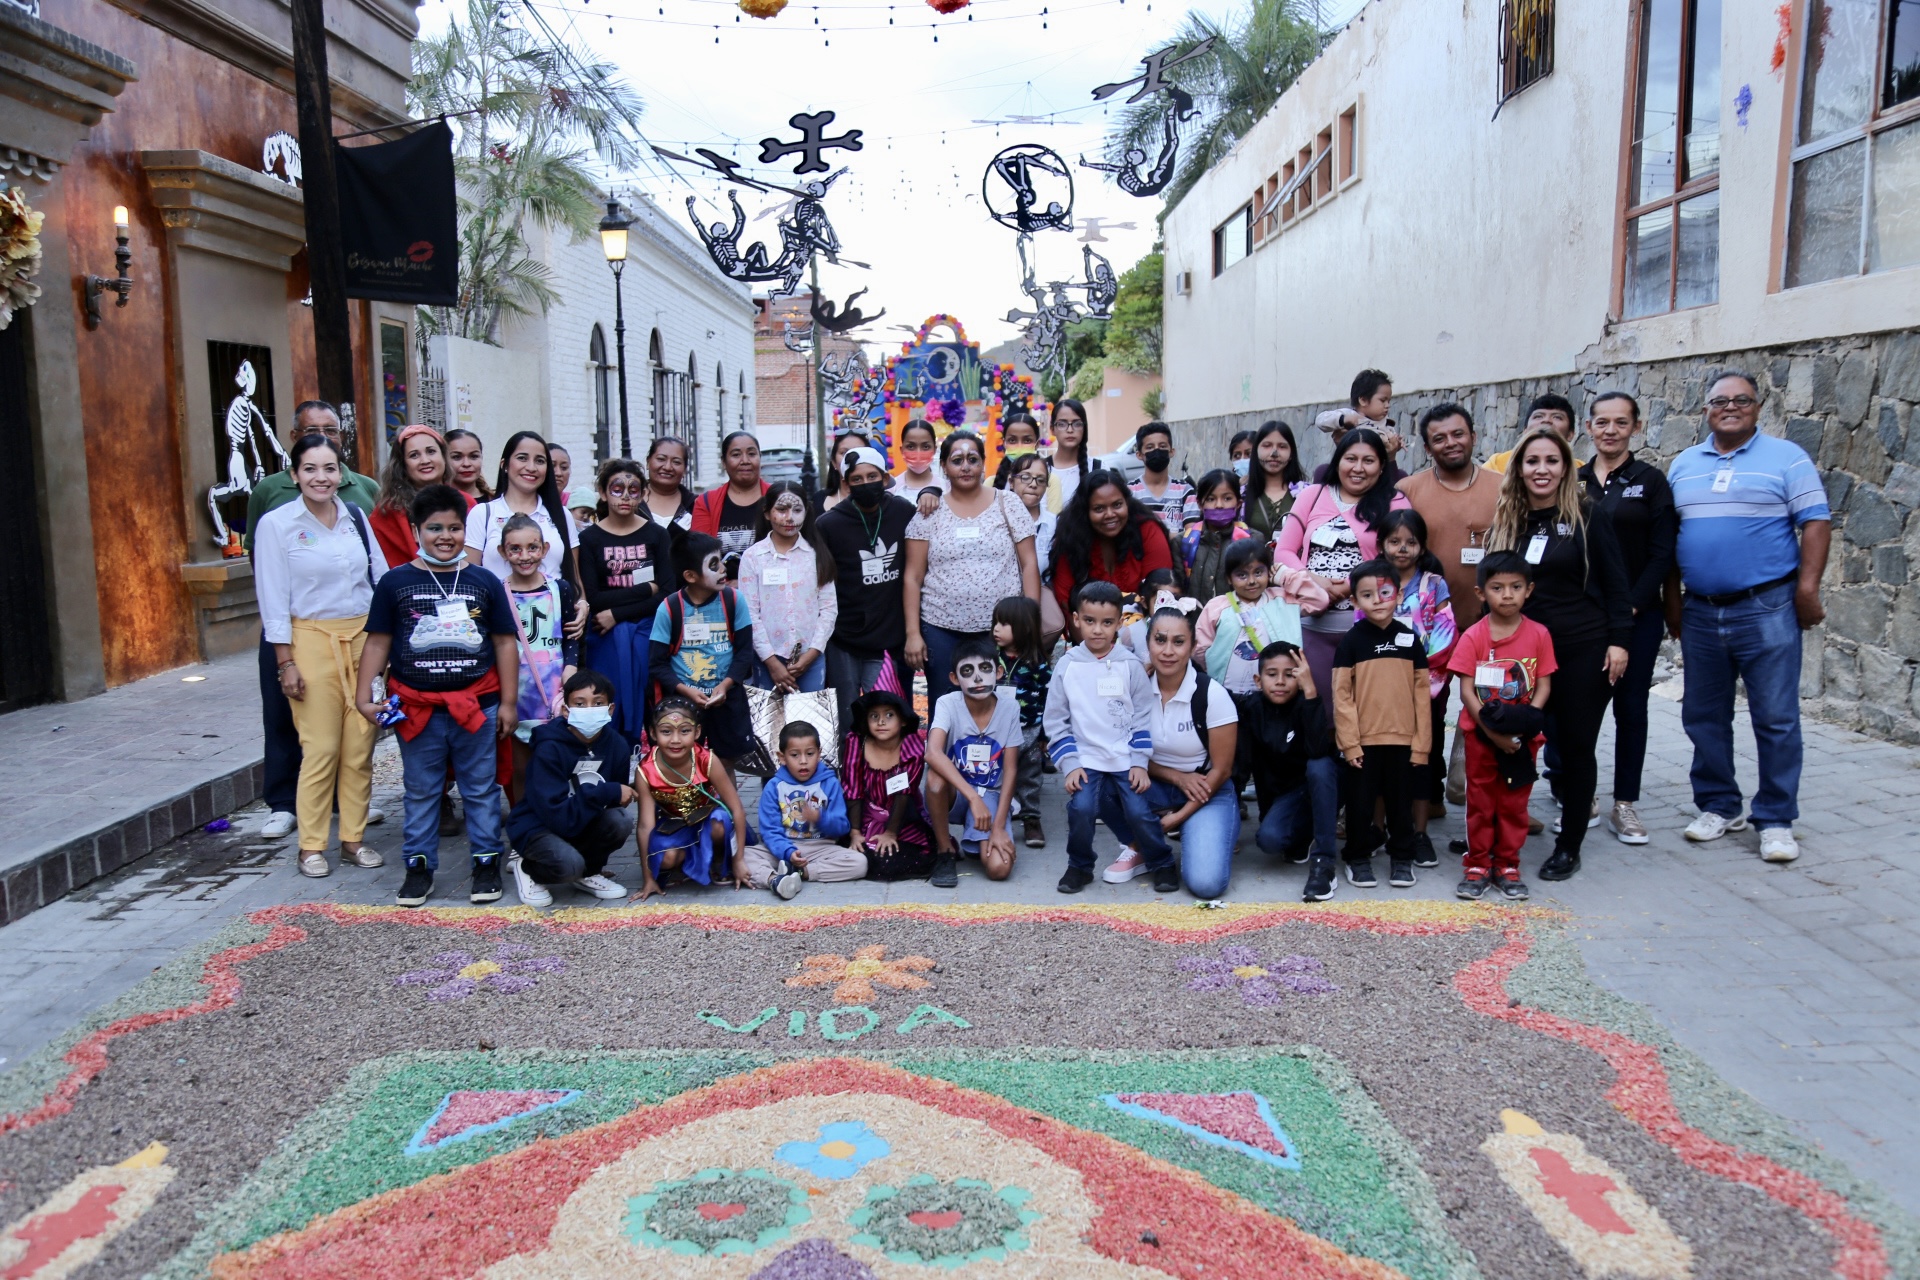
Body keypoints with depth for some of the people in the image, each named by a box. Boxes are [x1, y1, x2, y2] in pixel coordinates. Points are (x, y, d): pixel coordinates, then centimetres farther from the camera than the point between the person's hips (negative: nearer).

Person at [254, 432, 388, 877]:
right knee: (321, 748, -3)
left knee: (360, 744, 6)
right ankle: (311, 846, 10)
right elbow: (273, 598, -4)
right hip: (312, 640, -3)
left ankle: (354, 837, 18)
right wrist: (285, 662, -7)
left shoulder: (357, 516, 7)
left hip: (363, 637, 4)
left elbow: (381, 577, 11)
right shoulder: (277, 524, -4)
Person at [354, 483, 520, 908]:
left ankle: (486, 862, 20)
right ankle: (419, 865, 22)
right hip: (415, 708, 0)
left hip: (477, 705, 0)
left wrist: (508, 701, 2)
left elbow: (505, 642, 4)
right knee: (420, 792, 11)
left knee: (481, 789, 9)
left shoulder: (484, 582, 1)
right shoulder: (395, 582, 1)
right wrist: (365, 695, -2)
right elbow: (378, 643, 4)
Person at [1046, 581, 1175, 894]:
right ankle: (1080, 866, 6)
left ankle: (1162, 863, 18)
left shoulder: (1130, 666, -1)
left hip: (1126, 760, 0)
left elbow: (1143, 717, 2)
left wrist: (1140, 763, -5)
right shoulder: (1067, 666, -1)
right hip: (1086, 759, 0)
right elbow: (1055, 720, 0)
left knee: (1139, 812, -10)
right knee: (1081, 808, -19)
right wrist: (1069, 765, -7)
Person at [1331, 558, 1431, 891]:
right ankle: (1358, 857, 22)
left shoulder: (1409, 638, 3)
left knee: (1400, 801, 12)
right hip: (1362, 740, -2)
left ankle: (1401, 857, 26)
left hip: (1402, 739, 2)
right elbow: (1341, 694, -6)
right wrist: (1349, 741, -11)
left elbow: (1421, 692, 4)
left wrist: (1421, 743, 0)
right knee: (1360, 801, 7)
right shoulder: (1352, 640, -4)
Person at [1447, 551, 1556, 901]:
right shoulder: (1473, 636, -7)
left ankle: (1507, 865, 22)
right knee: (1480, 801, 8)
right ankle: (1477, 864, 19)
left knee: (1514, 802, 9)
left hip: (1522, 737, 1)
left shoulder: (1538, 634, -3)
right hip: (1480, 733, -1)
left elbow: (1544, 685, -2)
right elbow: (1466, 690, -10)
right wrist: (1493, 731, -18)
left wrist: (1525, 721, -17)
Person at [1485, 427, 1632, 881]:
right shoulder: (1506, 523, 7)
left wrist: (1618, 640, -9)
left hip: (1584, 651, -3)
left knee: (1575, 745, 4)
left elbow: (1615, 583, -2)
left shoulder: (1588, 517, -3)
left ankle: (1569, 847, 15)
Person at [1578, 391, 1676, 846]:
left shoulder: (1650, 481, 1)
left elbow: (1662, 554, -4)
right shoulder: (1574, 481, 6)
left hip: (1637, 615, -1)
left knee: (1630, 706, 4)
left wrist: (1631, 606, -12)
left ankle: (1625, 805, 13)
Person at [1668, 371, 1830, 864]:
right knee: (1704, 717, 11)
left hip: (1766, 609, -4)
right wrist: (1671, 599, 10)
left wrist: (1808, 588, -12)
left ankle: (1776, 820, 8)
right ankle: (1718, 807, 24)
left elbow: (1816, 523, -4)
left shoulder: (1786, 457, 0)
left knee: (1776, 719, -1)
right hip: (1700, 612, 4)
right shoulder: (1683, 465, 12)